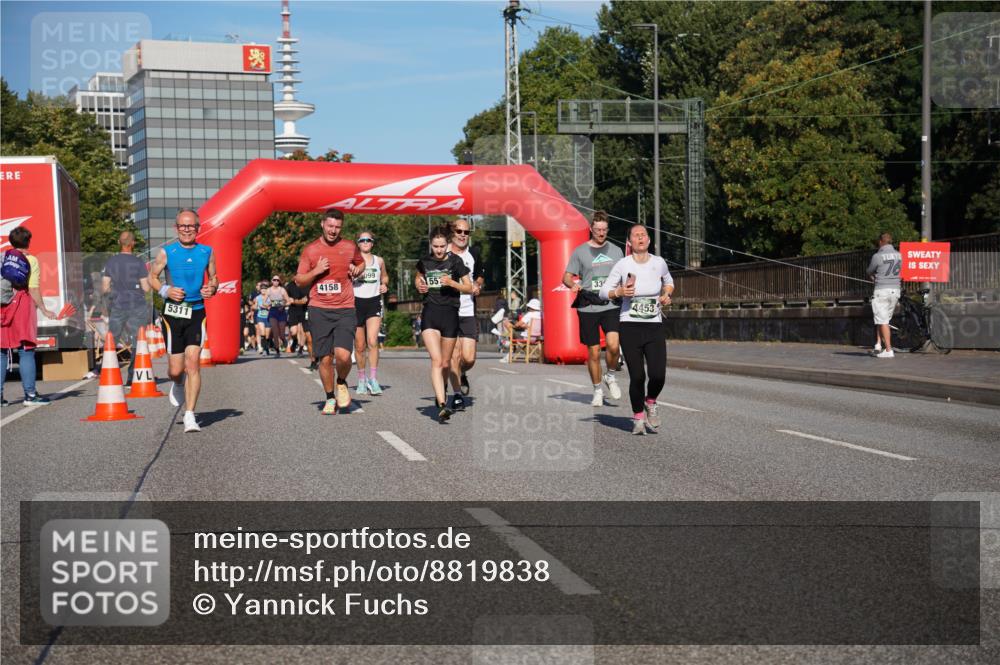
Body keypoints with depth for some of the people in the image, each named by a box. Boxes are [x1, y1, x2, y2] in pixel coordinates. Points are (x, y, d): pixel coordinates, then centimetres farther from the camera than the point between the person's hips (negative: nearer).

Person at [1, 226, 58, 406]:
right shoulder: (31, 260, -2)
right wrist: (44, 310, -4)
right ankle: (30, 394, -2)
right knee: (26, 351, 0)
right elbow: (33, 289, -8)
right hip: (22, 306, -4)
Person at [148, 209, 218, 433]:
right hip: (173, 312, 0)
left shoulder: (207, 252, 5)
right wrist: (165, 290, -10)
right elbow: (152, 277, 9)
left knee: (193, 363, -11)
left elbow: (214, 277, 17)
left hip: (197, 313, 0)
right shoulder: (166, 252, 0)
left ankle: (190, 416, -7)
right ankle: (178, 384, 41)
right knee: (176, 369, 2)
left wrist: (212, 288, -6)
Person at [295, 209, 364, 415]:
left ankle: (342, 383, 14)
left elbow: (361, 263, 27)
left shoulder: (350, 247, 6)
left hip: (345, 310, -1)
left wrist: (357, 270, 5)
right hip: (319, 311, 1)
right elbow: (299, 280, 8)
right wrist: (316, 271, -9)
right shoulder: (311, 250, 5)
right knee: (325, 359, 2)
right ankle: (330, 399, 22)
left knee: (343, 355, -18)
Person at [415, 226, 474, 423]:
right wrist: (419, 286, 5)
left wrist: (452, 283, -15)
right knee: (436, 360, -16)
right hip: (430, 312, 1)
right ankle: (442, 405, -24)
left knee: (445, 362, 10)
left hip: (450, 313, 0)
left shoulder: (455, 261, -2)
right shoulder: (424, 262, 6)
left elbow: (469, 288, 2)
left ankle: (443, 390, 41)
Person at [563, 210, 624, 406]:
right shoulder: (580, 251, 4)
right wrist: (572, 285, -18)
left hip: (611, 305, 1)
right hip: (588, 308, -1)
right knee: (593, 352, 3)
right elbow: (566, 277, 5)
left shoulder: (615, 250, 13)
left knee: (613, 345, -20)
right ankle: (598, 390, 21)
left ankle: (611, 376, 8)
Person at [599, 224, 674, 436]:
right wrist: (619, 292, -17)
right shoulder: (623, 265, -5)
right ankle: (638, 417, 19)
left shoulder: (659, 262, 2)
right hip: (630, 326, -2)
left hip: (654, 326, 2)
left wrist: (666, 295, 4)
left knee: (658, 375, -12)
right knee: (637, 377, -5)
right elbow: (603, 291, 2)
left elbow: (668, 281, 24)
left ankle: (650, 403, 21)